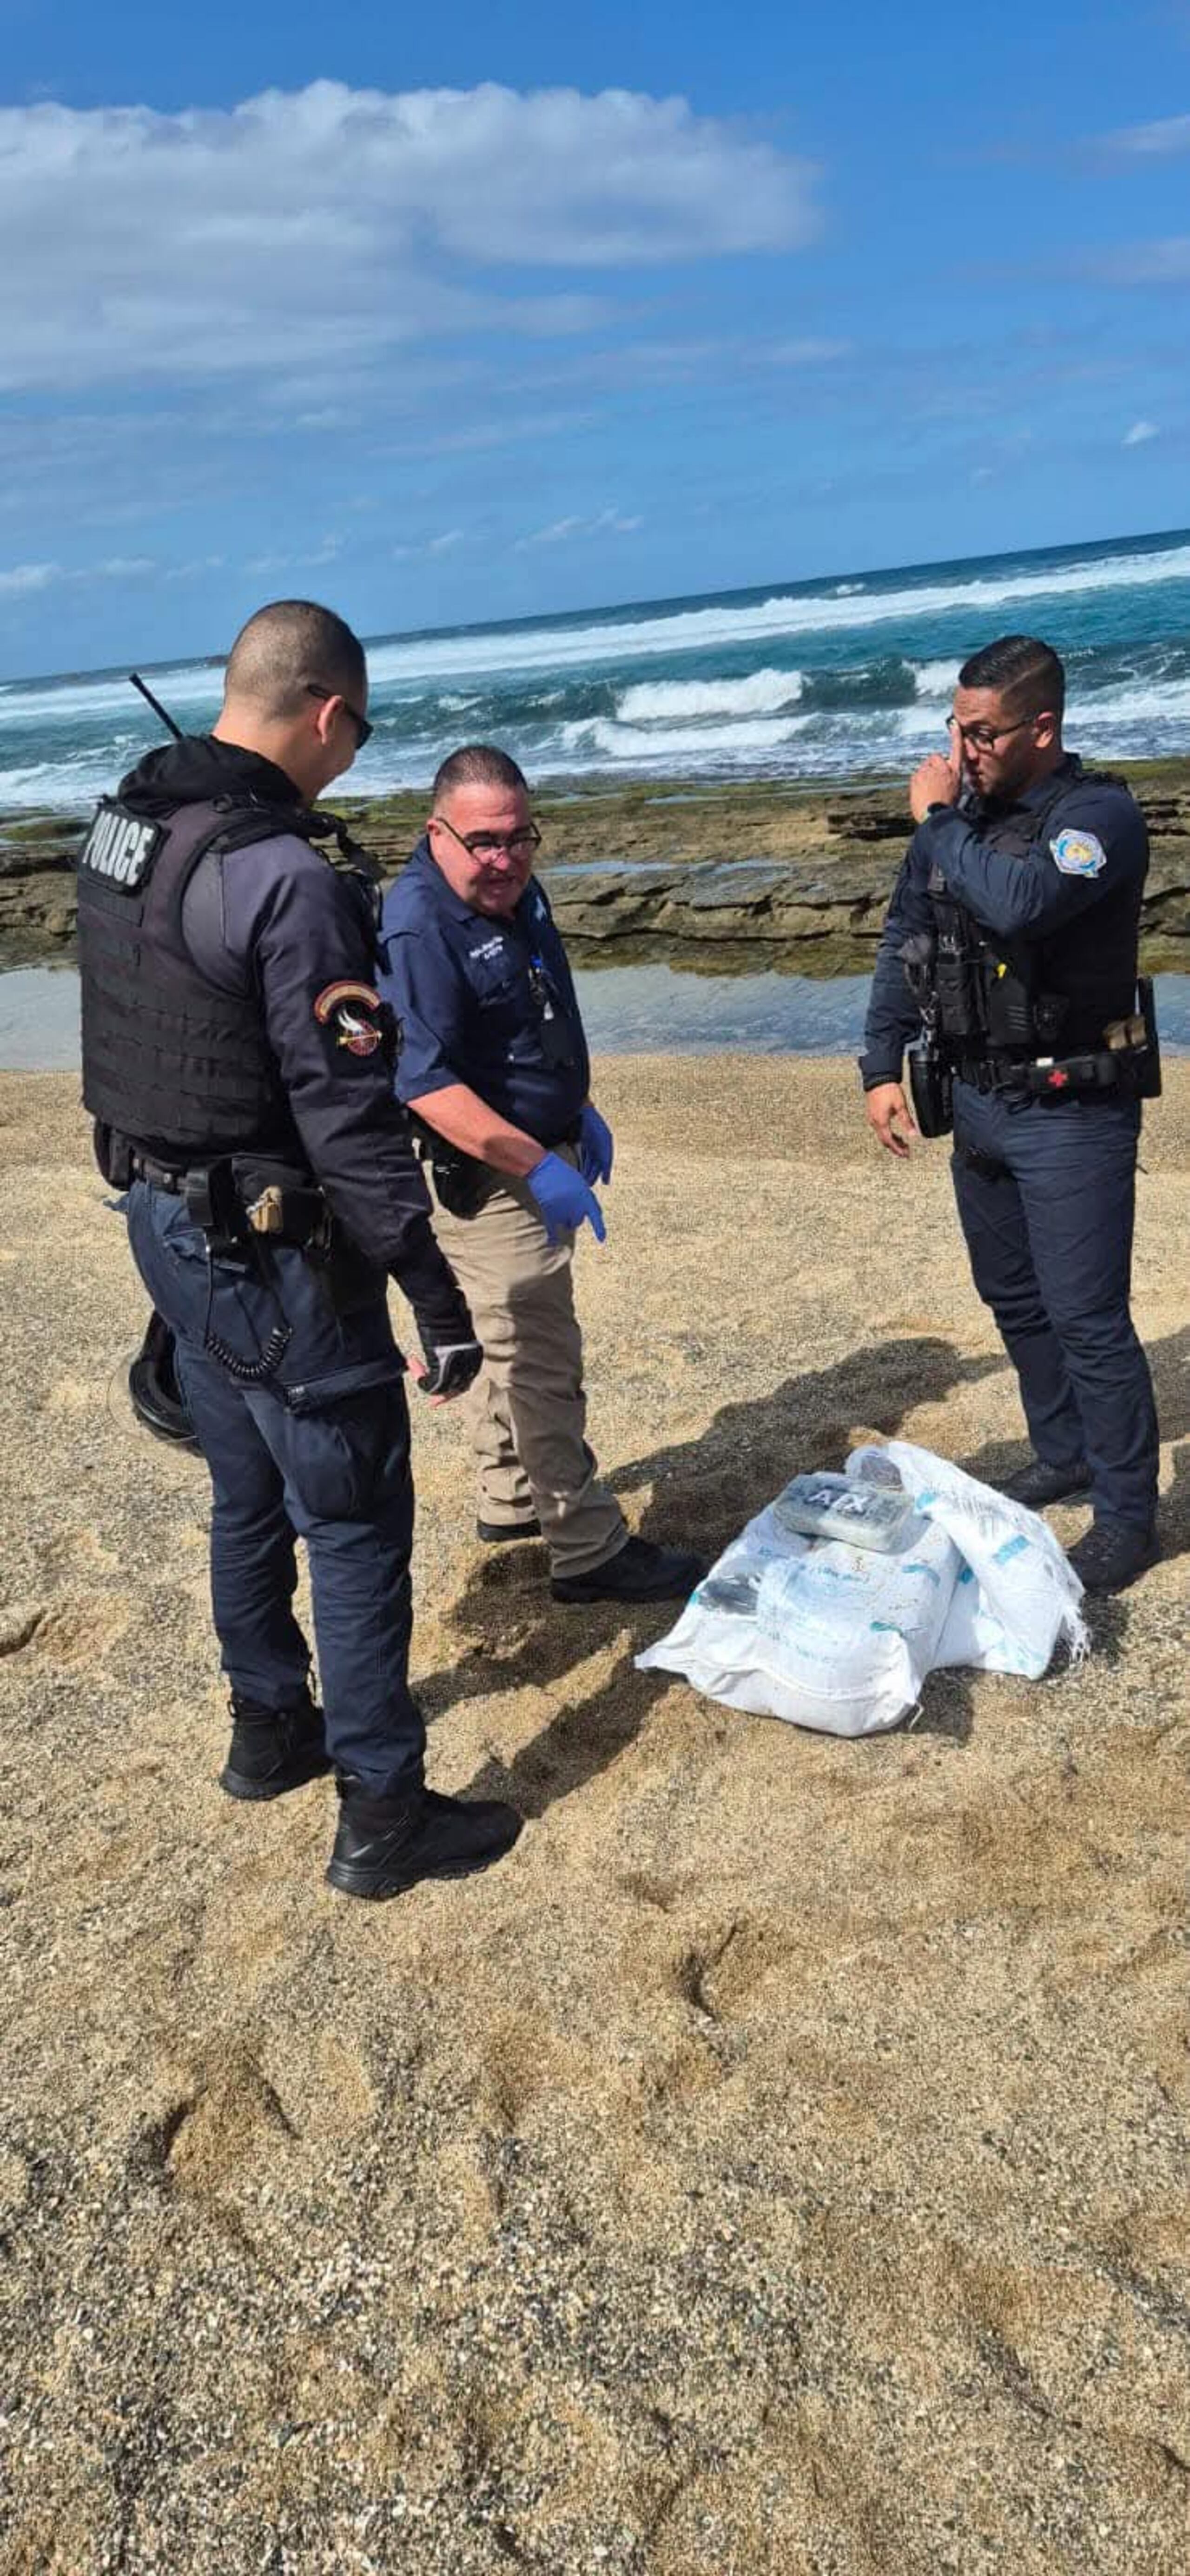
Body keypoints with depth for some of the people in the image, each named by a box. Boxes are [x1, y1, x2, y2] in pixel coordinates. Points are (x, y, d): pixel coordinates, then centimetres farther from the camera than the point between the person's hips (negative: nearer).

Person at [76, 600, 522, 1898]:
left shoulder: (119, 827, 4)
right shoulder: (288, 881, -24)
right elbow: (346, 1115, -25)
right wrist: (435, 1291, -19)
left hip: (163, 1218, 9)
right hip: (272, 1255, -9)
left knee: (249, 1496, 23)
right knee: (355, 1526, 4)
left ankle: (269, 1730, 41)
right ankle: (383, 1817, 15)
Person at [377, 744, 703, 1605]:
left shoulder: (518, 895, 7)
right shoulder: (419, 929, -23)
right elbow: (427, 1083, -29)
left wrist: (579, 1114, 18)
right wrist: (537, 1166, -32)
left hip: (535, 1158, 10)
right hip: (485, 1179, -10)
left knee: (508, 1342, 21)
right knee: (542, 1364, -6)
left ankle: (512, 1500, 36)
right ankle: (590, 1552, 2)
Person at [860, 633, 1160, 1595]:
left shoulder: (1101, 816, -17)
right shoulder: (961, 812, 4)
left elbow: (1020, 901, -36)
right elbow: (904, 940, 11)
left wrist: (939, 820, -21)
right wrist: (884, 1068, 4)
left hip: (1071, 1113, -7)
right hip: (978, 1102, 7)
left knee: (1088, 1318, -4)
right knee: (1016, 1300, 19)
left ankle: (1127, 1515, 10)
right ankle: (1063, 1454, 38)